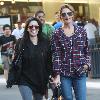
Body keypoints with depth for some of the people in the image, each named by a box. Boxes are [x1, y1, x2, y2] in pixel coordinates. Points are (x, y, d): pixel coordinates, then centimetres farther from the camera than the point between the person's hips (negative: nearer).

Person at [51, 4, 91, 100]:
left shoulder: (81, 31, 7)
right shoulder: (57, 34, 2)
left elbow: (87, 51, 13)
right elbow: (55, 55, -2)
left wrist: (87, 64, -3)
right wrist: (57, 75, -8)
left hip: (80, 73, 1)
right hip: (64, 74, -1)